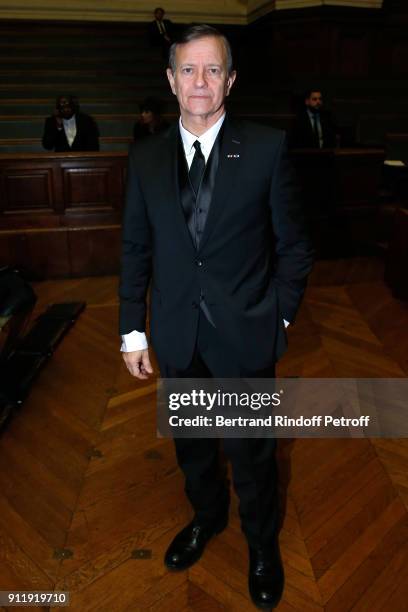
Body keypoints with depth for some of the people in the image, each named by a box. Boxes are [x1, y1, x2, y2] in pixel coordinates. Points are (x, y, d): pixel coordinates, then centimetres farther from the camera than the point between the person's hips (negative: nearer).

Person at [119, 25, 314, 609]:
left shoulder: (268, 147, -7)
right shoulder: (146, 157, 1)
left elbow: (293, 244, -2)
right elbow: (136, 248, 4)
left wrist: (278, 316, -4)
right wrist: (132, 329, 2)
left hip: (245, 334, -3)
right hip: (176, 336, 3)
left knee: (251, 449, 13)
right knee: (190, 440, 22)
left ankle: (262, 541, 43)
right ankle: (207, 516, 52)